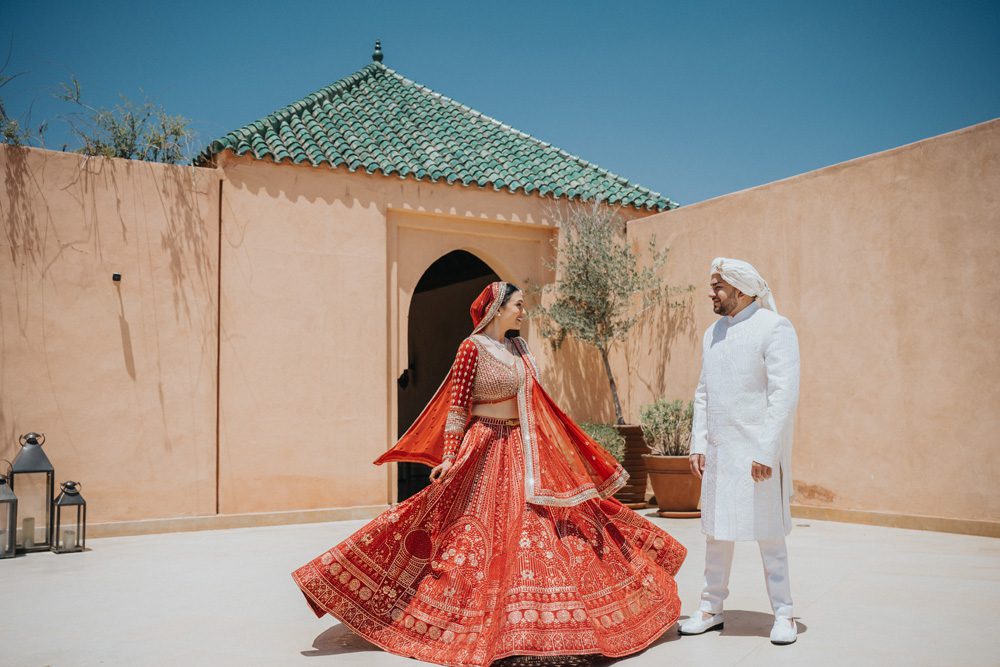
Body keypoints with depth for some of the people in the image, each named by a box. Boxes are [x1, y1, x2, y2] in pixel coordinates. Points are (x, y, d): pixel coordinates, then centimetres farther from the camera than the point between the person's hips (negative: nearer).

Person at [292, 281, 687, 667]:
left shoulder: (518, 348, 12)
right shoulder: (473, 347, -9)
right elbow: (457, 404, -12)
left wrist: (567, 446, 17)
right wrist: (450, 455, -18)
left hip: (525, 449, 7)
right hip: (487, 450, -7)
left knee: (544, 530, 7)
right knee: (486, 533, -5)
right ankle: (490, 626, 6)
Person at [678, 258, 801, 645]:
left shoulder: (774, 328, -8)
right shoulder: (712, 334, 13)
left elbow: (784, 394, -15)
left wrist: (766, 452, -18)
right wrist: (698, 444, 8)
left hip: (757, 452, -6)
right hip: (717, 450, 6)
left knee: (768, 534, 1)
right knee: (716, 531, 11)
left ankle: (783, 614, 15)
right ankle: (711, 609, 22)